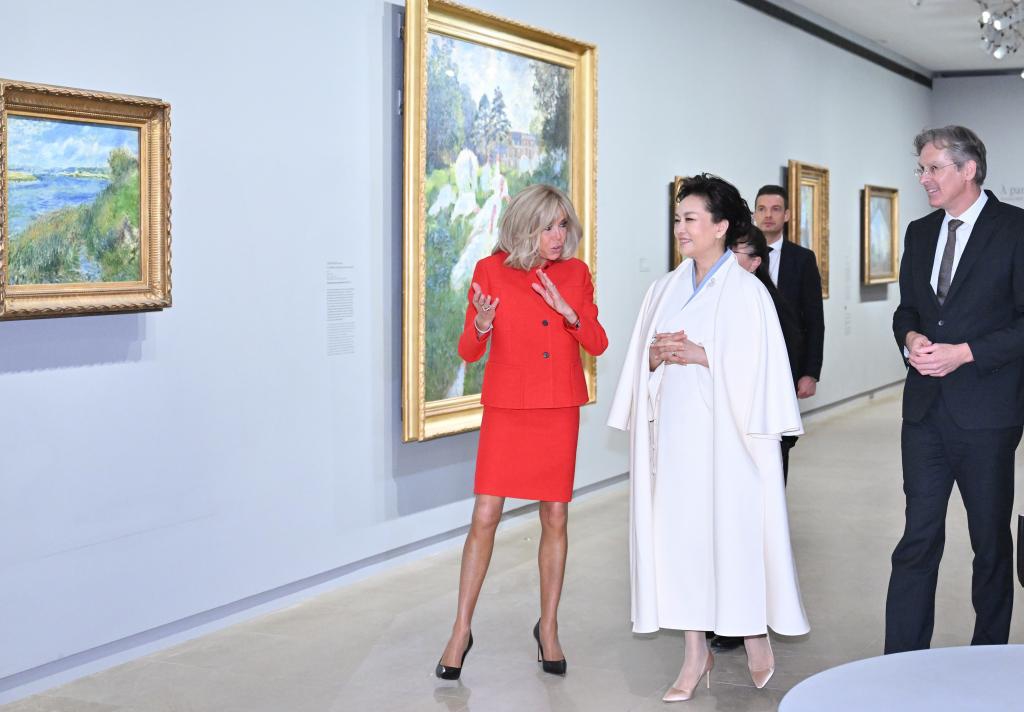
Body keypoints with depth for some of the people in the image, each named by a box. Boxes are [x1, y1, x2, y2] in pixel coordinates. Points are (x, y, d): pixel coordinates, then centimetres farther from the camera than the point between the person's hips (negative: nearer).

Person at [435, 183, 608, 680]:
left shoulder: (575, 274, 4)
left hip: (560, 410, 2)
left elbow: (598, 344, 3)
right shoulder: (491, 270, -3)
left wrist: (568, 311, -14)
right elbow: (468, 351, -1)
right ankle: (461, 631, 7)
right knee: (485, 516, -6)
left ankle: (548, 629, 20)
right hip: (507, 409, -2)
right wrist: (481, 325, -23)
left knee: (555, 518, 5)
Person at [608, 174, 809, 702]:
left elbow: (755, 367, -10)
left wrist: (699, 355, -18)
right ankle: (696, 652, 12)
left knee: (734, 529, -1)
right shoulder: (666, 289, 12)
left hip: (724, 433, -5)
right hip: (674, 430, 5)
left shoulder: (746, 291, -5)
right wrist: (656, 356, -7)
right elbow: (642, 360, 15)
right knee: (678, 531, 3)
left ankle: (755, 634, 23)